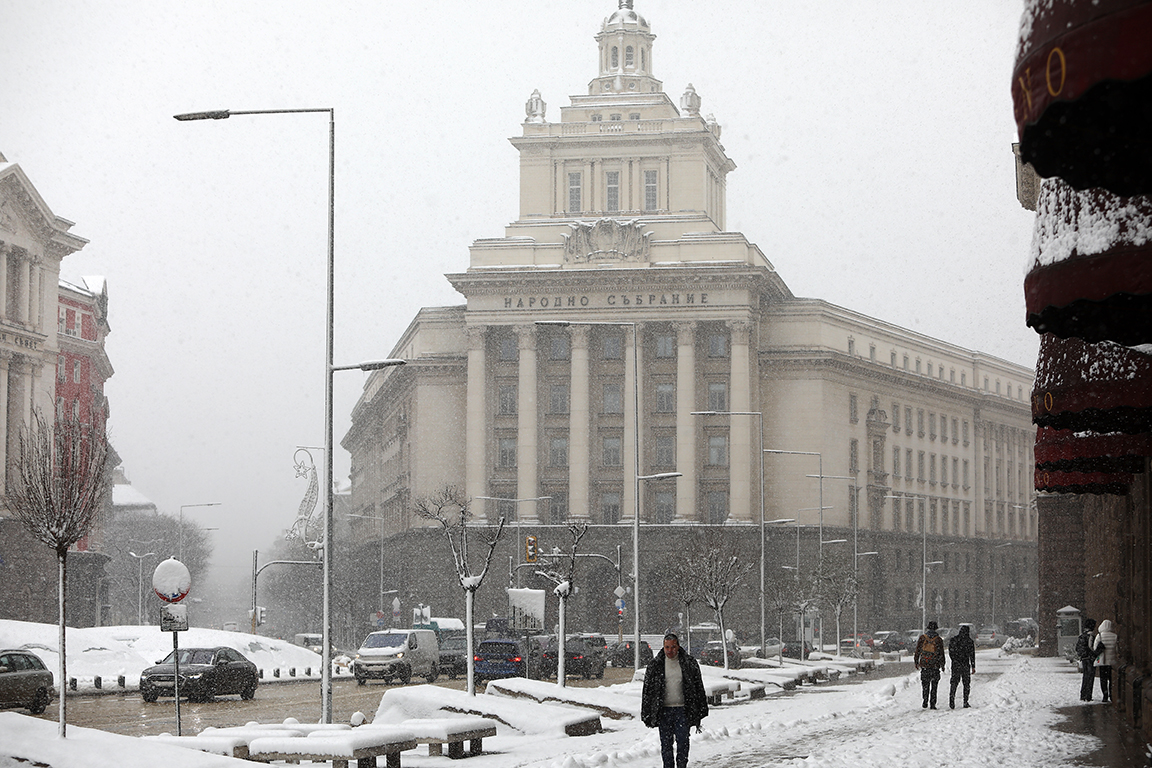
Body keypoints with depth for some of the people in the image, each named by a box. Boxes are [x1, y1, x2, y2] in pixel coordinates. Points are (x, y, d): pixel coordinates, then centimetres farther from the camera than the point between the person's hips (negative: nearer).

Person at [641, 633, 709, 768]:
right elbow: (647, 690, 7)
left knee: (682, 742, -2)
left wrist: (699, 713, 4)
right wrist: (646, 715, 3)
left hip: (682, 710, -1)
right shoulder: (655, 665, 3)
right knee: (666, 743, 4)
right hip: (664, 710, 1)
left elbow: (698, 688, 7)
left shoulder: (689, 663, 2)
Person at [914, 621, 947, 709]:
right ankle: (932, 704, 2)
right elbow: (941, 653, 2)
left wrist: (916, 662, 13)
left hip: (924, 665, 1)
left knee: (925, 685, 10)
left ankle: (925, 702, 1)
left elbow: (917, 651, 3)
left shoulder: (922, 638, 0)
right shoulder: (938, 640, -3)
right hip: (935, 665, -1)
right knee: (934, 686, 5)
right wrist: (942, 664, 12)